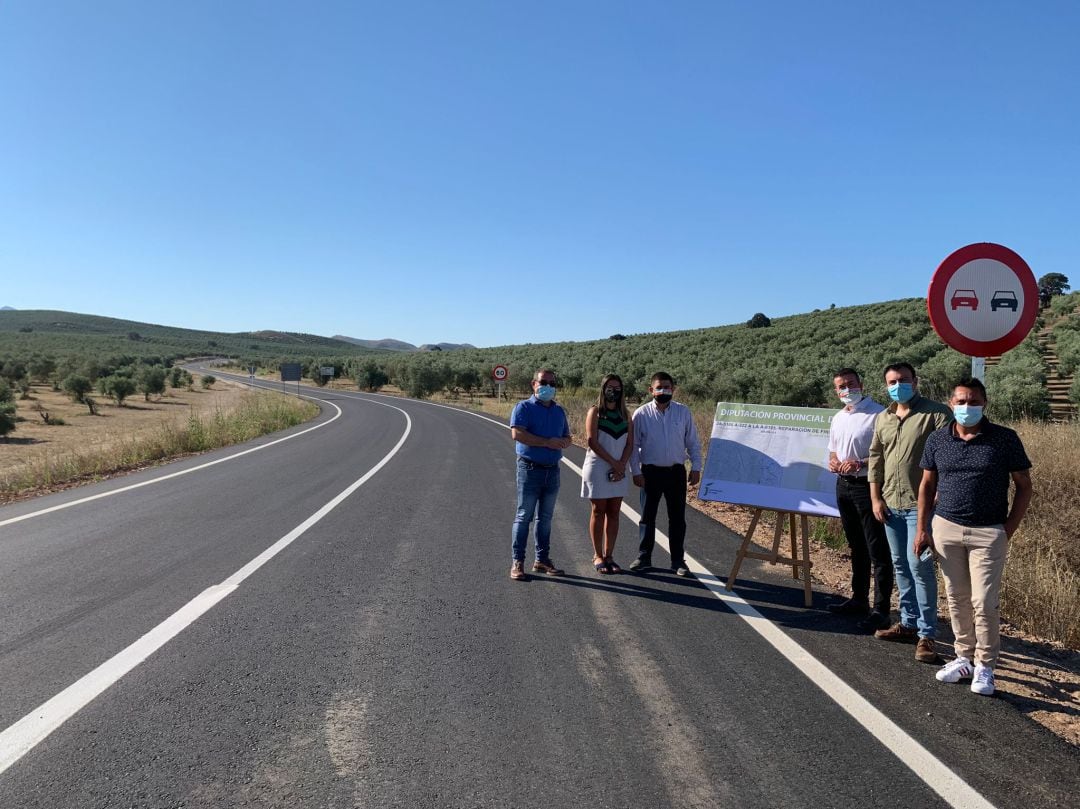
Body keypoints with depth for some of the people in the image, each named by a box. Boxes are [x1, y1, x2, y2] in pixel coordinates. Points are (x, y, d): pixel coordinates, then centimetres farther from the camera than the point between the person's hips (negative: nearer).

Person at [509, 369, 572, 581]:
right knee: (524, 516, -3)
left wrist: (562, 442, -7)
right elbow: (517, 433, -19)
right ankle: (517, 562, 3)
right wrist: (547, 442, -19)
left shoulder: (559, 411, 15)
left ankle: (542, 560, 21)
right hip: (530, 468, -6)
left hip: (553, 470, 6)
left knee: (545, 517, 12)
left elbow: (567, 438, 18)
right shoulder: (524, 407, -4)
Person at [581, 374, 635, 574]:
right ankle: (598, 556, 10)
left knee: (614, 513, 5)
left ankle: (608, 556, 12)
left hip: (619, 470, 4)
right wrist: (613, 463, -13)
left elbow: (629, 444, 5)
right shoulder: (595, 412, -2)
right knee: (599, 511, 1)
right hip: (597, 468, -4)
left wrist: (622, 465, -10)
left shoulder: (625, 414, 11)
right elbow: (593, 442, -11)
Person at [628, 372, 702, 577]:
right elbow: (634, 445, 1)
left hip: (676, 472, 1)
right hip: (651, 472, -1)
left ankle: (678, 560, 17)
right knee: (647, 516, 7)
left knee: (677, 518, 7)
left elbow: (692, 442, 7)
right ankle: (644, 557, 18)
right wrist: (636, 471, -4)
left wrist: (696, 467, 1)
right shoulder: (641, 414, -2)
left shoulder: (684, 412, 2)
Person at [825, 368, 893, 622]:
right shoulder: (838, 418, 14)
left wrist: (861, 463, -24)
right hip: (844, 484, 8)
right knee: (856, 547, 19)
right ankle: (859, 599, 31)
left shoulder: (877, 414, -13)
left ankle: (881, 609, 2)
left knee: (877, 550, -4)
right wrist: (833, 462, 3)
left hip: (867, 485, -8)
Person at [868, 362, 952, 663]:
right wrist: (875, 498, 9)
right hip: (890, 504, 7)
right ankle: (908, 623, 26)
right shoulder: (882, 418, 13)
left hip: (921, 504, -7)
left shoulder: (936, 413, -7)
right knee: (901, 566, 14)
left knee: (919, 565, -9)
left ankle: (926, 634, 0)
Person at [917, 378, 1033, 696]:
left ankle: (985, 667, 14)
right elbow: (927, 485, 10)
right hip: (945, 528, 3)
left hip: (988, 533, -3)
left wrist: (1009, 529, -4)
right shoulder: (937, 440, 3)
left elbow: (1024, 485, 1)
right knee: (957, 599, 12)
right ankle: (963, 658, 25)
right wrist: (922, 529, 6)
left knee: (984, 603, -1)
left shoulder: (1005, 439, -5)